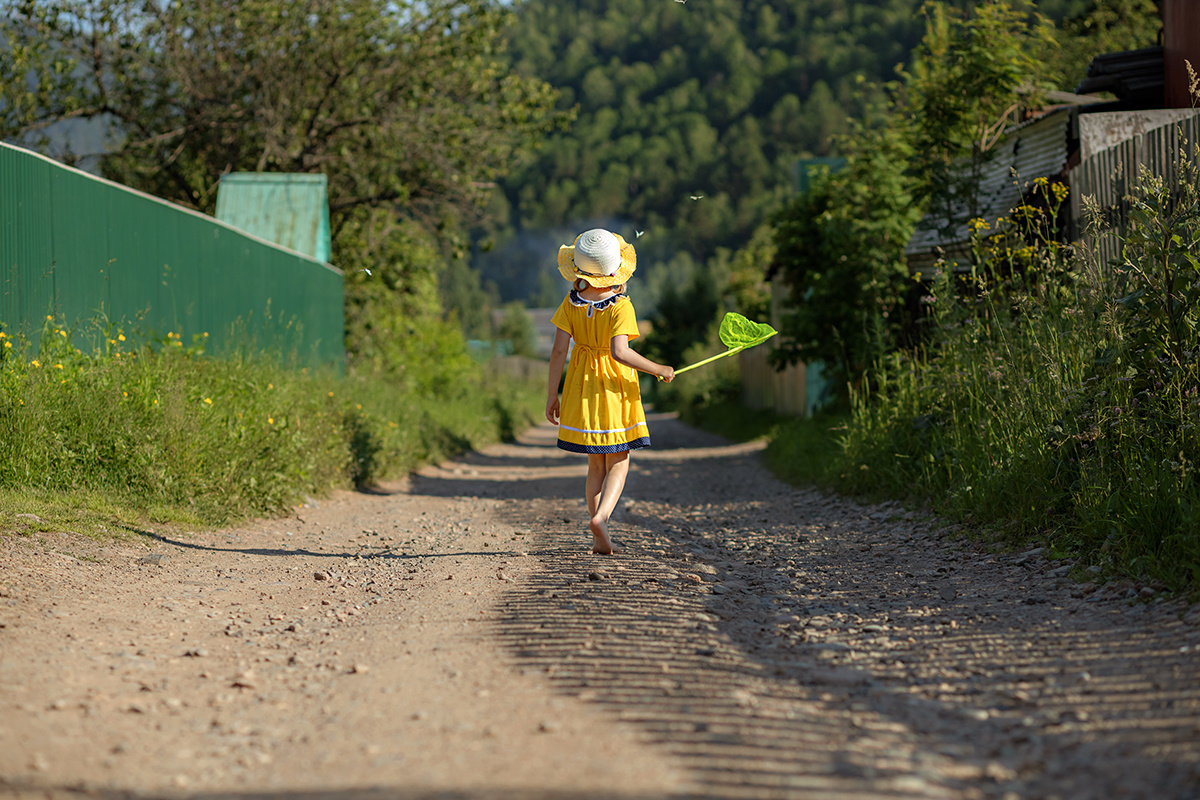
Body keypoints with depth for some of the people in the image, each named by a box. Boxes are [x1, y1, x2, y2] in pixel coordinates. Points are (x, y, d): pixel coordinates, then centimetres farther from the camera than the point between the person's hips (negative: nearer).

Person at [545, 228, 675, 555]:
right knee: (618, 463, 7)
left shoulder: (572, 304, -5)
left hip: (581, 386, 4)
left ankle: (599, 540, 14)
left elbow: (559, 349, -7)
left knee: (596, 466, 14)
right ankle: (601, 516, -19)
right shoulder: (621, 307, -17)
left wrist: (551, 394, 0)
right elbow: (620, 352, -28)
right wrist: (659, 370, -16)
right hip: (616, 387, -4)